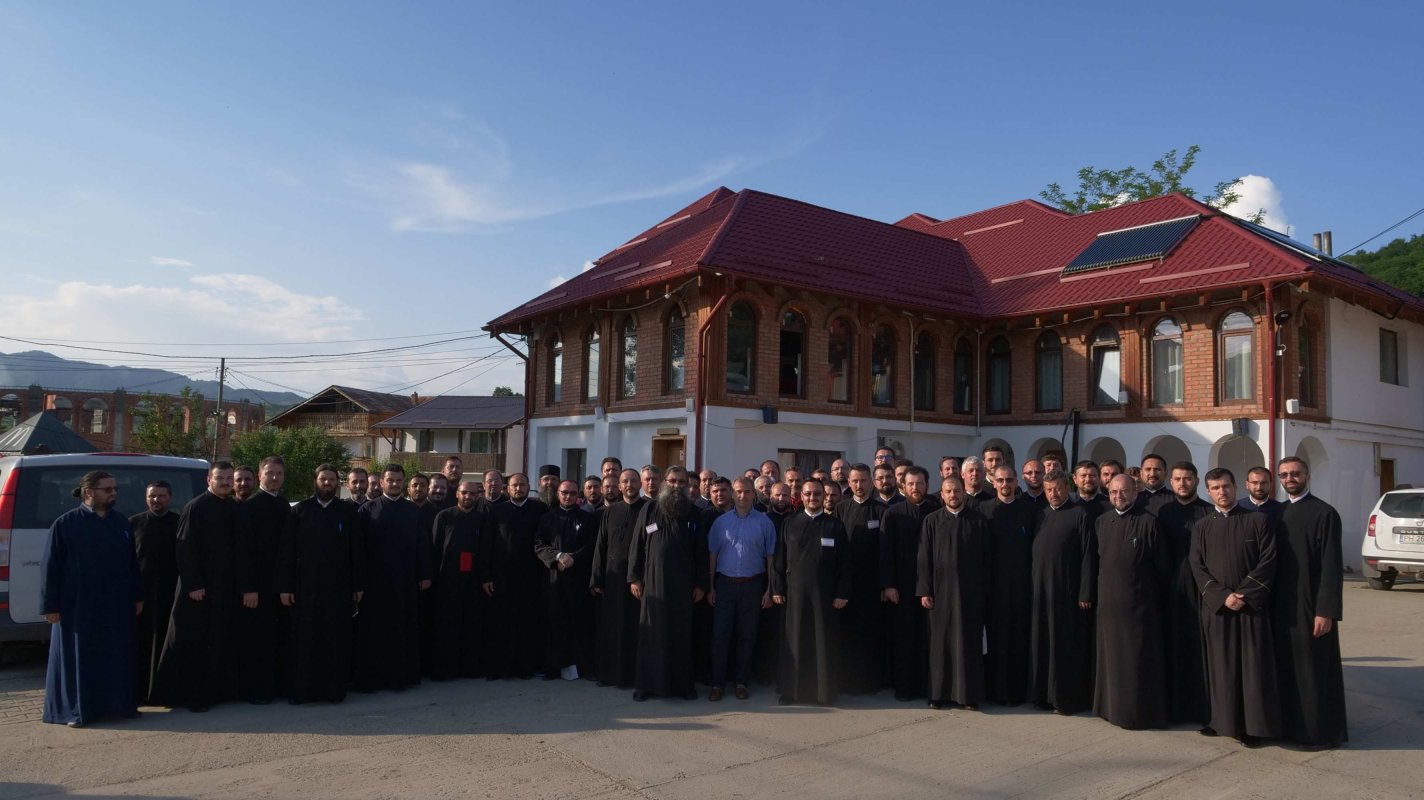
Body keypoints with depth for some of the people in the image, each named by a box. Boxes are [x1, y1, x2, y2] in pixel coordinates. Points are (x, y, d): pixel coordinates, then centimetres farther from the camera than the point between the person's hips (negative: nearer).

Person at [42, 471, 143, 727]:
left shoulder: (121, 523, 7)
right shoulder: (65, 524, -5)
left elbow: (132, 562, 11)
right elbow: (50, 566, -5)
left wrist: (137, 596, 10)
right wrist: (50, 606, -9)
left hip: (117, 605, 4)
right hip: (77, 606, -4)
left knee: (117, 657, 9)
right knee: (78, 657, 4)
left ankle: (117, 704, 19)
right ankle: (76, 710, 14)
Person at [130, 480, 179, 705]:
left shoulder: (180, 522, 6)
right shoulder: (134, 523, 7)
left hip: (170, 592, 0)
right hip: (141, 592, 0)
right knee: (140, 644, 4)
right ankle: (138, 692, 11)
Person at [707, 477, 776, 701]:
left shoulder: (764, 522, -1)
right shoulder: (720, 522, 3)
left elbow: (770, 557, 1)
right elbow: (712, 555, 5)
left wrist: (769, 590, -2)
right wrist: (710, 587, 1)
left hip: (752, 585, 0)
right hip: (725, 583, 1)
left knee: (747, 635, 8)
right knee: (720, 634, 1)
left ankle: (741, 681, 19)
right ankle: (718, 682, 9)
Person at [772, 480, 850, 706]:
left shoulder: (835, 526, 5)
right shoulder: (790, 524, 6)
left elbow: (843, 563, 2)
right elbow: (779, 559, 6)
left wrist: (842, 593, -4)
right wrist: (777, 589, 1)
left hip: (825, 594, 0)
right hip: (795, 592, 1)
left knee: (824, 643, 4)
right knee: (794, 642, 4)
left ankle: (825, 691, 14)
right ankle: (791, 690, 13)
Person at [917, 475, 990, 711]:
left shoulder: (979, 521, 3)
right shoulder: (932, 521, 3)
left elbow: (986, 558, 4)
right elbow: (924, 559, 1)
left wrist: (985, 591, 0)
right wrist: (925, 591, -5)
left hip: (971, 592, 0)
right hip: (941, 591, 0)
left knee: (969, 643, 4)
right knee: (941, 642, 5)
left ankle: (969, 694, 13)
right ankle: (940, 693, 13)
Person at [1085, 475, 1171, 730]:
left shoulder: (1148, 522, -7)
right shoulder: (1101, 522, 6)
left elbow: (1162, 565, -3)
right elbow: (1092, 561, 8)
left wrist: (1161, 601, 0)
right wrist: (1089, 594, 5)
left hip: (1139, 603, -4)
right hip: (1108, 602, 4)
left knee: (1137, 659, 3)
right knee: (1111, 658, 11)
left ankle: (1138, 712, 14)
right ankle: (1113, 706, 23)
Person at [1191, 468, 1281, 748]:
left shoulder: (1258, 520, 2)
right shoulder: (1201, 526, 8)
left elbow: (1268, 561, -5)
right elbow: (1197, 567, 2)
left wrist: (1244, 594, -12)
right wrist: (1223, 596, -11)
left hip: (1252, 606, -2)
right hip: (1216, 607, 2)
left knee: (1253, 666, 0)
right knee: (1220, 666, 6)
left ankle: (1253, 724, 9)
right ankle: (1223, 719, 17)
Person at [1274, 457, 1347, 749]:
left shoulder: (1325, 513, -9)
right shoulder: (1276, 513, 9)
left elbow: (1332, 566, -13)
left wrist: (1326, 610, -17)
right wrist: (1268, 602, 7)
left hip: (1311, 605, -6)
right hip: (1281, 605, 6)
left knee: (1315, 669, 2)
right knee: (1287, 667, 12)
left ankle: (1323, 731, 13)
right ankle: (1291, 724, 23)